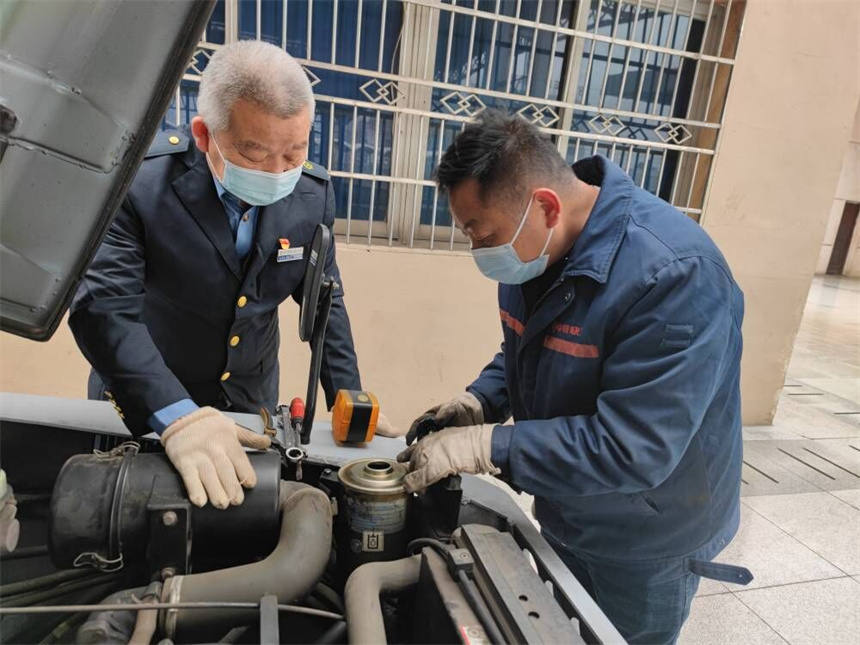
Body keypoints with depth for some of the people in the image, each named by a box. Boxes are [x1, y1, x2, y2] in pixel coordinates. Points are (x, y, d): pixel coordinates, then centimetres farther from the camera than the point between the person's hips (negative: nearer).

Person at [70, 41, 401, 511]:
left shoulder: (312, 192, -13)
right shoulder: (138, 180, -25)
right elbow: (103, 307, -32)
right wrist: (177, 417, -46)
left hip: (252, 402, 3)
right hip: (141, 408, -2)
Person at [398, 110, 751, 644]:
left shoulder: (675, 277, -34)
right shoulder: (532, 248, -9)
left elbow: (633, 451, -35)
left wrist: (486, 446, -34)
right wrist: (481, 400, -11)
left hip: (645, 545, -6)